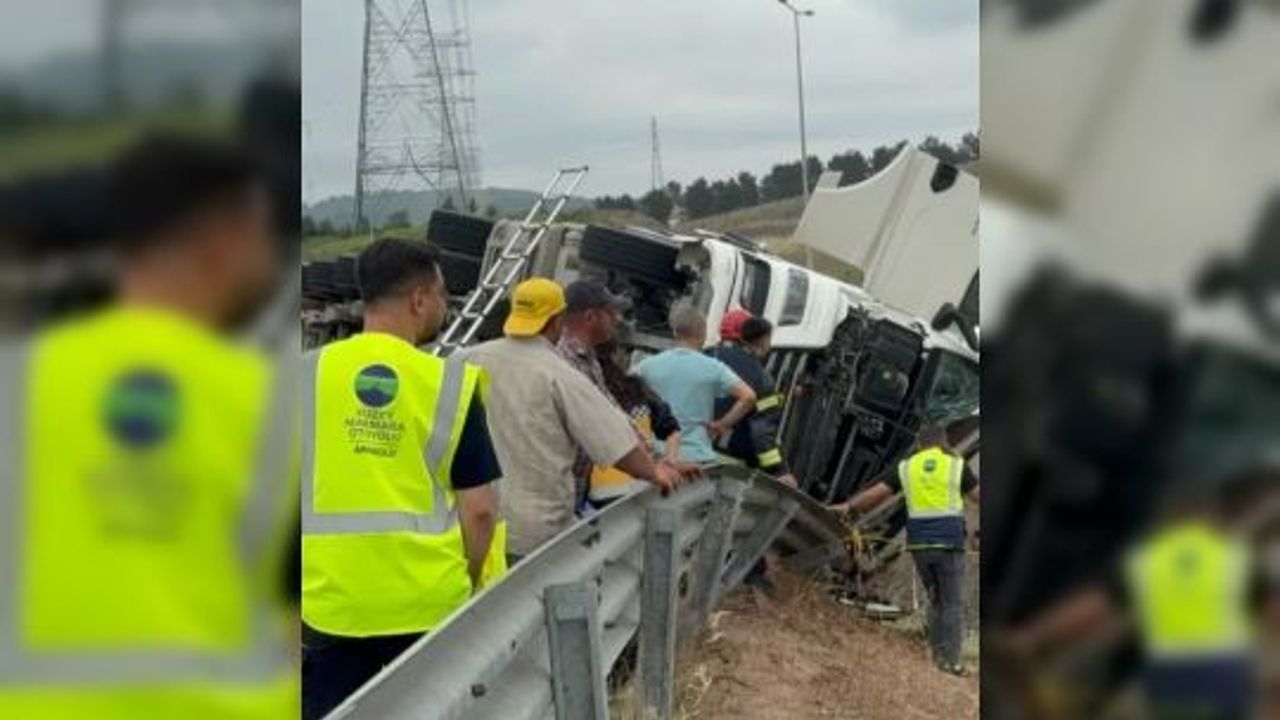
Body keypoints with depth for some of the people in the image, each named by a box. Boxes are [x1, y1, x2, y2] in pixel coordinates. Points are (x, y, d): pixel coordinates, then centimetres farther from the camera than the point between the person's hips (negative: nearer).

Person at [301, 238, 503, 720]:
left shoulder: (309, 372, -1)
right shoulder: (451, 382, -6)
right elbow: (479, 508, -5)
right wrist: (467, 583, 12)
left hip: (328, 600, 1)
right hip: (427, 601, -1)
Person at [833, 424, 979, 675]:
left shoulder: (906, 467, 6)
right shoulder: (957, 465, 1)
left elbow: (874, 493, 5)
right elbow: (978, 495, 10)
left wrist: (848, 506, 17)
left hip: (919, 544, 3)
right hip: (949, 543, -3)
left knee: (936, 601, 18)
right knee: (954, 604, 5)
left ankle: (938, 655, 15)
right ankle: (951, 660, -1)